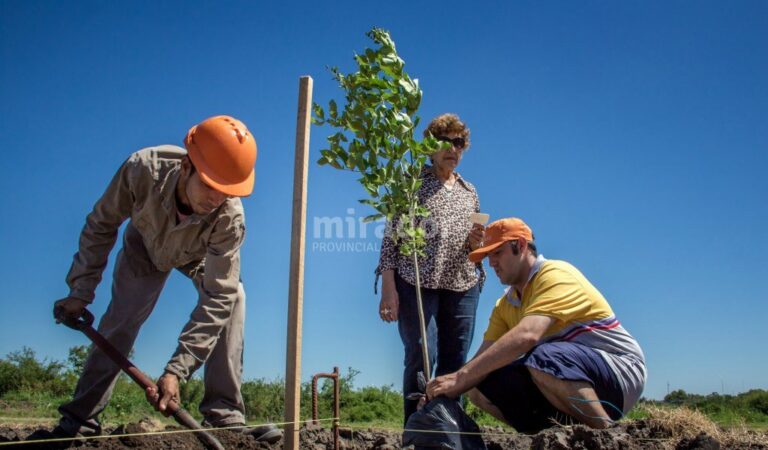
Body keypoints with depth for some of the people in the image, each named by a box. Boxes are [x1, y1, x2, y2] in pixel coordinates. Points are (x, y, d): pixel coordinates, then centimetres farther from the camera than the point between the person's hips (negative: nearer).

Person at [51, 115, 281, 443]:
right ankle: (81, 417, 6)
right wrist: (80, 291, -19)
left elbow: (217, 297, -39)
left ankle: (224, 417, -16)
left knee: (232, 299, -22)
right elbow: (101, 226, -21)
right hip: (146, 245, 1)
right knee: (121, 317, -12)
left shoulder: (230, 218, -42)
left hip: (200, 255, 0)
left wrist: (176, 370, -42)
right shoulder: (143, 169, -41)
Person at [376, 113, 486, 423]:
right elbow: (391, 237, -2)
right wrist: (388, 289, -13)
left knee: (455, 362, 3)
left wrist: (475, 243, -1)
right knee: (421, 358, -10)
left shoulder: (469, 192, 19)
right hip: (416, 283, -4)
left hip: (462, 286, 5)